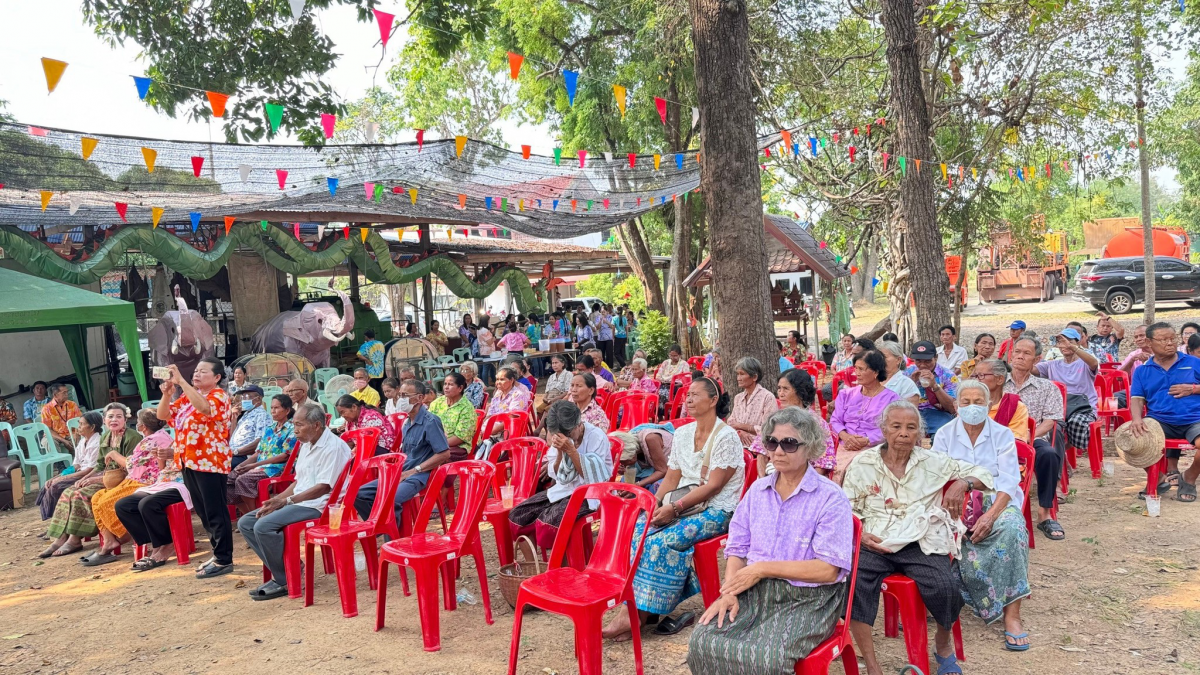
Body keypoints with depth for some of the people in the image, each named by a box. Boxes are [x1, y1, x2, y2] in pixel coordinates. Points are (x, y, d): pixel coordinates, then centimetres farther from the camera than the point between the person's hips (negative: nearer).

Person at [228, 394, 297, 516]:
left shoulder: (292, 429, -3)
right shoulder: (269, 428, 21)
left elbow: (284, 455, -11)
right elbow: (258, 453, 19)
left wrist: (255, 465, -14)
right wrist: (242, 465, 0)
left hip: (278, 468, -8)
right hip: (259, 466, 8)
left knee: (243, 479, -28)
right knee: (230, 477, -12)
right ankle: (247, 515, -6)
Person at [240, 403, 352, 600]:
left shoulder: (333, 447, -15)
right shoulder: (306, 445, 16)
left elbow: (324, 487, -20)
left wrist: (287, 500, -18)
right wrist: (276, 500, 4)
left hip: (317, 505, -10)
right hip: (297, 501, 10)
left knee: (264, 525, -26)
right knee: (245, 523, 2)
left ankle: (284, 580, -11)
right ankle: (284, 568, 1)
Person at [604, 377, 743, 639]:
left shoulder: (726, 437, -11)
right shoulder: (682, 433, 11)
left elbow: (713, 485, -16)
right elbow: (671, 477, 10)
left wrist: (674, 508, -21)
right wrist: (654, 505, -7)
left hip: (715, 509, -7)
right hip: (683, 504, 7)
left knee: (663, 541, -28)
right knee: (638, 530, -19)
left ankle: (640, 610, -17)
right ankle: (634, 606, -20)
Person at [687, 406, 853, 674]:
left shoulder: (831, 498, -8)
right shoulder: (757, 490, 10)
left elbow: (829, 569, -15)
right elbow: (737, 548, 11)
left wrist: (763, 568, -15)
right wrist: (730, 591, -9)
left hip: (807, 599, -4)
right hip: (754, 592, 5)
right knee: (703, 641, -19)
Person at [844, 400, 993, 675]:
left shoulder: (932, 462, 8)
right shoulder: (863, 462, 7)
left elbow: (983, 474, 12)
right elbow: (846, 508, 9)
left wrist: (962, 483, -10)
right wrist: (860, 534, -9)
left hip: (922, 545, 0)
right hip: (874, 544, 0)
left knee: (945, 589, -28)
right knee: (851, 584, -29)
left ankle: (943, 642, 9)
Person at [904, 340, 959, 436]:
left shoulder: (948, 376, 4)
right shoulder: (908, 372, 11)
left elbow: (952, 408, -4)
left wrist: (935, 385, -14)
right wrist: (911, 382, -7)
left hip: (939, 414, -2)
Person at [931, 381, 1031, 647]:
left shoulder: (1002, 435, 6)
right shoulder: (944, 435, 9)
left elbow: (1008, 481, -4)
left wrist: (990, 515, -22)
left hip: (996, 501, 0)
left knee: (1012, 527, -34)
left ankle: (1012, 615, -29)